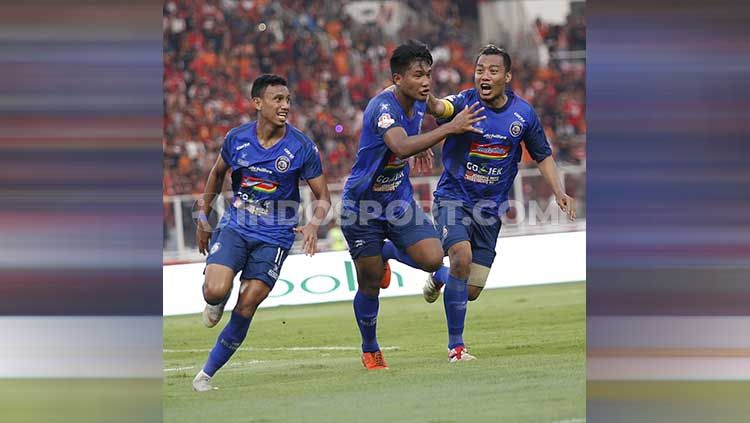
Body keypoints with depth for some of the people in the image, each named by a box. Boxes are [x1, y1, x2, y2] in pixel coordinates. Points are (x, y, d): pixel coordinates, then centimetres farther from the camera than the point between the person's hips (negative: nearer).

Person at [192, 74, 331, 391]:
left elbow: (322, 196, 0)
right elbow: (217, 174, 18)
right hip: (235, 227, 1)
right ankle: (215, 303, 16)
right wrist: (203, 216, 17)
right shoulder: (237, 138, -2)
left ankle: (207, 373, 7)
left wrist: (314, 224, -20)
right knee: (216, 290, -23)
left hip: (275, 237, -1)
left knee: (246, 308, -8)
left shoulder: (302, 147, -8)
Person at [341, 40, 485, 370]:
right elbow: (401, 147, -47)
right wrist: (449, 128, -50)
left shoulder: (418, 103, -3)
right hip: (362, 204, -6)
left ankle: (388, 252, 19)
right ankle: (370, 350, 27)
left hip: (399, 199, 6)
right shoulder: (382, 107, -27)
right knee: (370, 285, 2)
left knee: (432, 259, -15)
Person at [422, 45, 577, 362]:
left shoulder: (523, 113, -2)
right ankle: (456, 346, -15)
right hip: (453, 198, -4)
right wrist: (427, 98, -62)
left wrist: (558, 192, -1)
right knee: (462, 257, -28)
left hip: (490, 206, 4)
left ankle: (439, 277, 42)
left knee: (471, 291, 4)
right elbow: (440, 108, -39)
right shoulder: (464, 103, -14)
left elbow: (542, 155, 12)